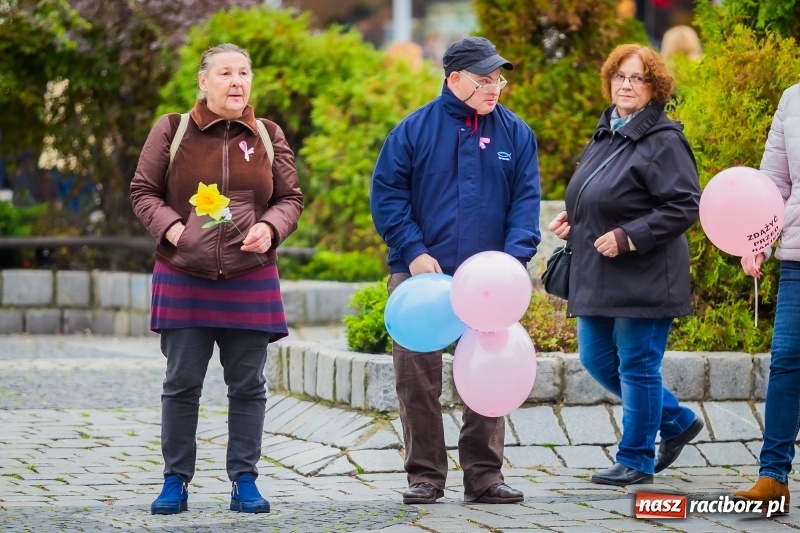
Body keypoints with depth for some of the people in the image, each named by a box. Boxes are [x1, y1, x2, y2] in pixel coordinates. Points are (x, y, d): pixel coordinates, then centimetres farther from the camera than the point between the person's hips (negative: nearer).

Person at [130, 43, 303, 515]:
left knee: (248, 385, 4)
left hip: (250, 281, 2)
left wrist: (271, 228, -10)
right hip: (183, 278, -1)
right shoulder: (172, 130, 2)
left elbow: (291, 197, 10)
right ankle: (176, 480, 10)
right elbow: (143, 191, 5)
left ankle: (244, 480, 12)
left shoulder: (268, 136, 7)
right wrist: (170, 228, -12)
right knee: (182, 383, 2)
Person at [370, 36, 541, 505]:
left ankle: (484, 475, 14)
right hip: (422, 273, -2)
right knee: (418, 377, -1)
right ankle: (426, 476, 9)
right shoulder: (416, 129, -2)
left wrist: (515, 256, -12)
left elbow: (527, 199, 2)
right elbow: (387, 193, -1)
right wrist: (414, 251, -11)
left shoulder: (515, 133, 4)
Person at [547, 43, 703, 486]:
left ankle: (636, 460, 12)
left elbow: (685, 207, -19)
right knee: (597, 361, 15)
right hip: (598, 278, 9)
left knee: (637, 365, 0)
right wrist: (572, 218, 8)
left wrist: (628, 237, -22)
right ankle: (677, 421, 31)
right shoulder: (605, 135, 13)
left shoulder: (663, 142, -13)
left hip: (643, 278, -9)